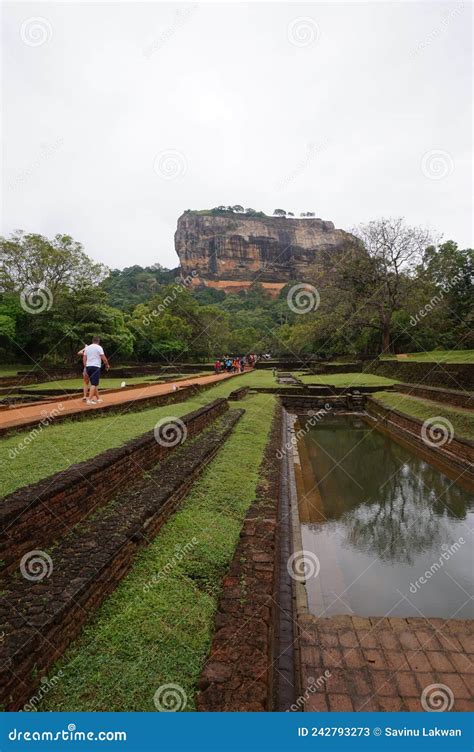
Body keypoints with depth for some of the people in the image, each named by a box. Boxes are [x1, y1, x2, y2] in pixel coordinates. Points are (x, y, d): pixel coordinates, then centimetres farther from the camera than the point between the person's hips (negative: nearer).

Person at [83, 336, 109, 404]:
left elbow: (84, 358, 12)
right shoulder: (98, 347, -5)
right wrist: (107, 365, 7)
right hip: (96, 367, -7)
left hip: (88, 367, 7)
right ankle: (89, 400, -16)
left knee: (94, 383, 16)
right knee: (94, 384, -8)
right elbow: (103, 358, -8)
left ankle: (98, 398, 24)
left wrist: (85, 367, 16)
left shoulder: (87, 347, 13)